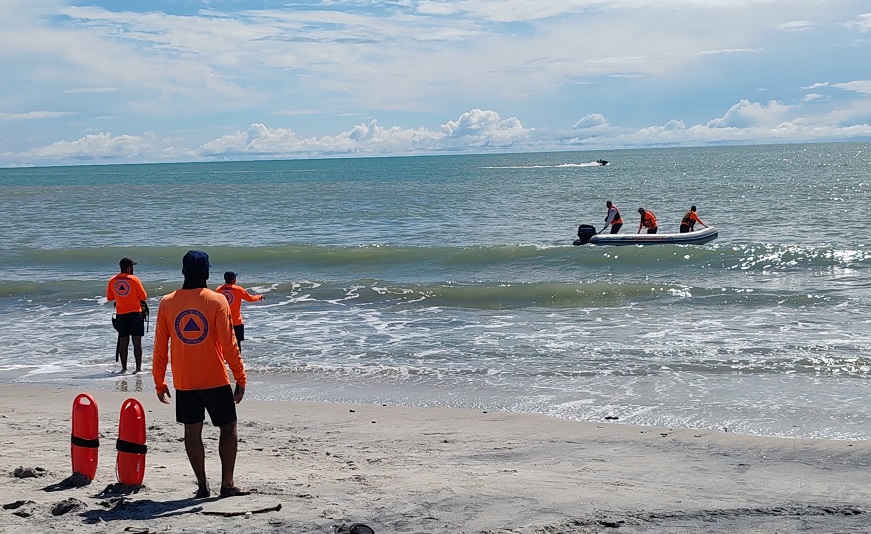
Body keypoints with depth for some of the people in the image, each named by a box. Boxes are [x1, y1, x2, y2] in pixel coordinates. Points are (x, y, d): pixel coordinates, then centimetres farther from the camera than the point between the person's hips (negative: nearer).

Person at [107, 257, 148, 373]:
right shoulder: (134, 279, -10)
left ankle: (124, 368, 10)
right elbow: (143, 296, -5)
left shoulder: (112, 281, 2)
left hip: (120, 315, 4)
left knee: (123, 342, 9)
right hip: (135, 313, -4)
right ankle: (138, 368, -2)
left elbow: (109, 298, 11)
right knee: (137, 342, -1)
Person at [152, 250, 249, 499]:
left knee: (192, 431, 10)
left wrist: (159, 382, 12)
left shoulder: (167, 303, 0)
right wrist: (240, 378, -3)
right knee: (228, 428, 9)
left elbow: (160, 348, 3)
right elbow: (229, 345, -10)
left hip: (183, 382, 2)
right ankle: (227, 484, 8)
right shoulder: (217, 301, -8)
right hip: (216, 380, -2)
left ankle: (202, 485, 10)